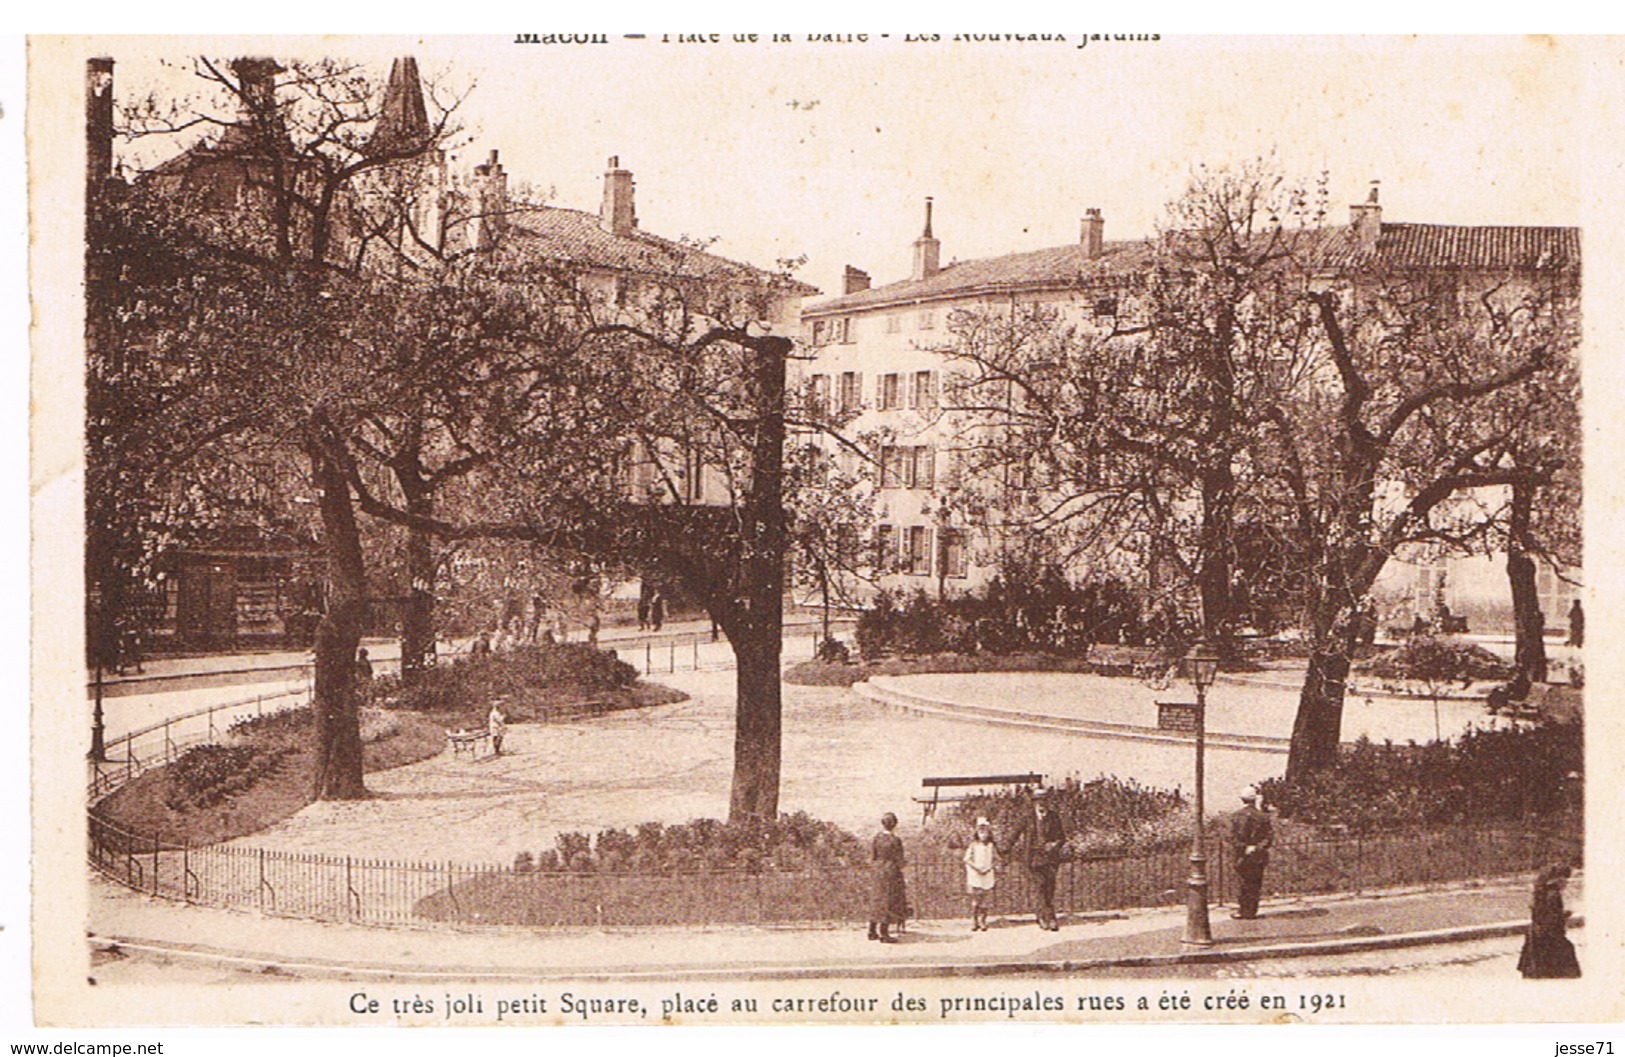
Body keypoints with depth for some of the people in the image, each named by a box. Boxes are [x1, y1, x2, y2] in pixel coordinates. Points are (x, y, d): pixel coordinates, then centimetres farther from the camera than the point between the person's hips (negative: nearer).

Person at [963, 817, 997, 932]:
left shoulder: (990, 846, 6)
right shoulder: (973, 845, -2)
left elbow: (992, 861, 11)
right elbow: (967, 859, -4)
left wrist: (988, 869, -6)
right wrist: (977, 868, -13)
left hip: (987, 875, 2)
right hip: (974, 876, -2)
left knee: (983, 899, 2)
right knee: (975, 898, -5)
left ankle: (983, 922, 7)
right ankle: (974, 922, 1)